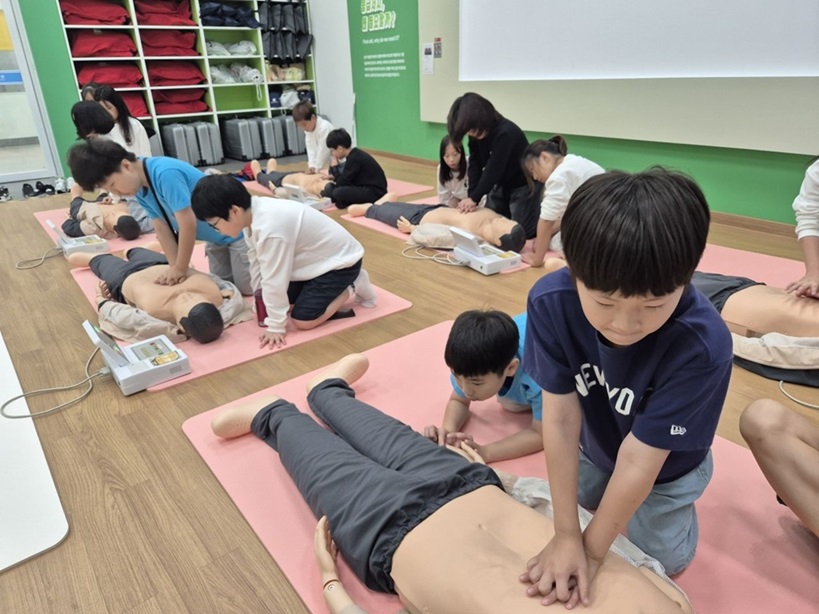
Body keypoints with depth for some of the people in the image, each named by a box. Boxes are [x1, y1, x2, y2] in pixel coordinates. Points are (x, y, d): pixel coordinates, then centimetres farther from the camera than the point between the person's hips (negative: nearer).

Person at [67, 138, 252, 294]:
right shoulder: (140, 189, -4)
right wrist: (176, 268, -13)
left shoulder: (166, 174, -32)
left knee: (246, 288, -5)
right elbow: (163, 231, -4)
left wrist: (181, 269, -20)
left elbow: (188, 224, -30)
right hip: (215, 237, 8)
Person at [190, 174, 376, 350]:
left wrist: (275, 326, -18)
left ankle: (352, 287, 3)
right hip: (317, 259, 9)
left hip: (340, 261, -9)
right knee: (285, 296, 13)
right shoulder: (256, 214, -5)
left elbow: (274, 281, -27)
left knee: (302, 320, -14)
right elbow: (257, 266, 5)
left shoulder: (270, 228, -34)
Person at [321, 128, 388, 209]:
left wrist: (334, 167, -8)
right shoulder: (354, 154, 7)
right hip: (367, 187, 10)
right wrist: (334, 176, 12)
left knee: (338, 192, -30)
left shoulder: (354, 159, -21)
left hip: (375, 192, -10)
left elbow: (342, 183, -18)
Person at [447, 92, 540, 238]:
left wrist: (475, 198, -27)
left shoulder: (505, 133, -33)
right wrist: (471, 196, -22)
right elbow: (475, 165, -12)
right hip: (501, 183, 8)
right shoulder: (476, 133, -9)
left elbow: (493, 170, -32)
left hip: (524, 184, -8)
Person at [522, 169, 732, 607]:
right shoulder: (550, 302, -34)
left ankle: (677, 510, 36)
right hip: (593, 451, 3)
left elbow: (640, 459, -31)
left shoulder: (701, 345, -40)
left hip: (665, 471, -2)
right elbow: (560, 418, -27)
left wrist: (591, 550, -20)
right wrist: (565, 535, -23)